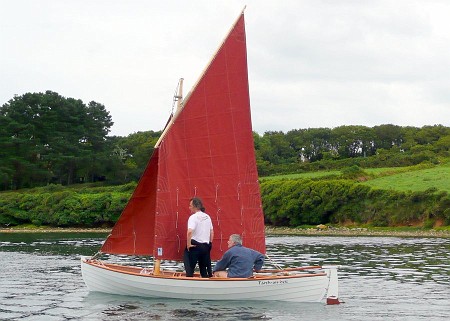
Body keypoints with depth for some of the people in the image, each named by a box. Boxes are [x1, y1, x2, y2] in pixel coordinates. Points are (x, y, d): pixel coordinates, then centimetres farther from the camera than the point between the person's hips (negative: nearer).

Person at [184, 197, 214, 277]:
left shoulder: (193, 217, -12)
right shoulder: (207, 217, 9)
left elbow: (190, 232, -25)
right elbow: (212, 232, 14)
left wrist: (188, 244, -17)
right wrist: (210, 243, 19)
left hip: (195, 245, -6)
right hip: (206, 246, 6)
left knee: (190, 268, 2)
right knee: (204, 268, 14)